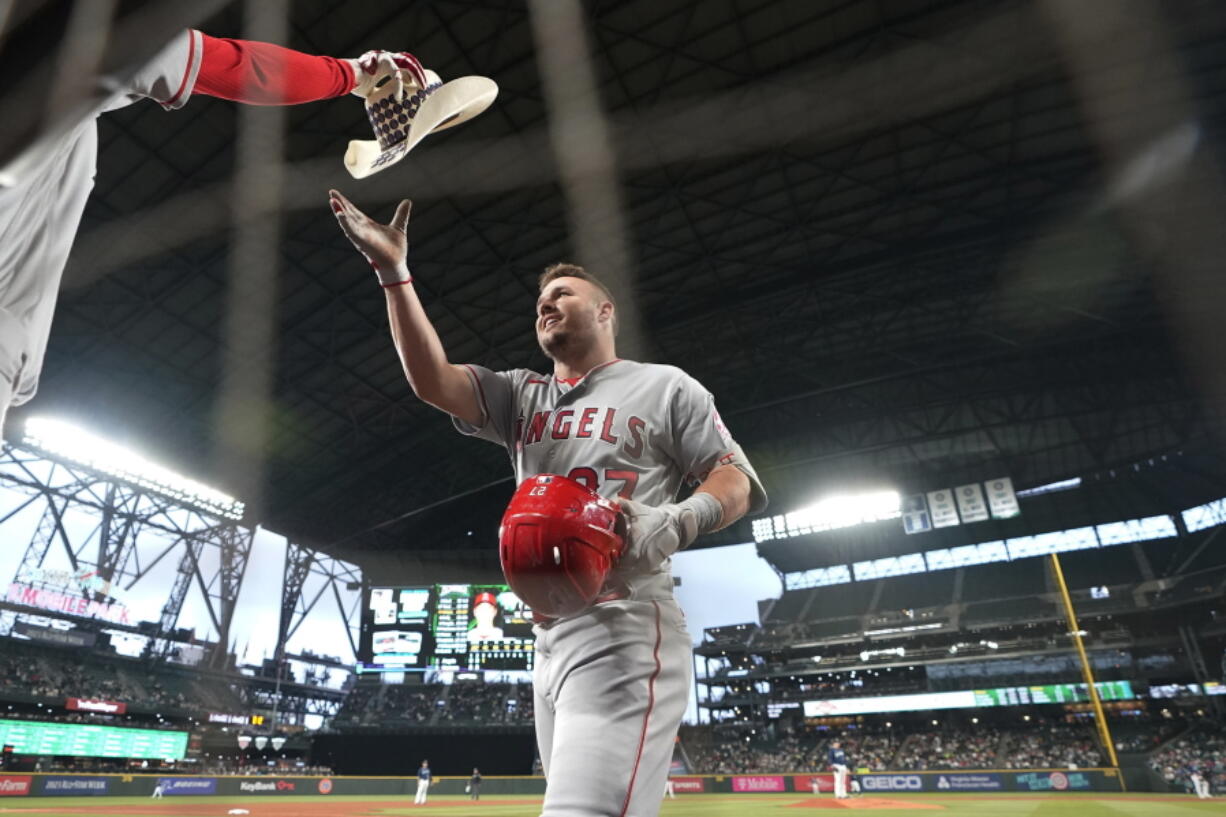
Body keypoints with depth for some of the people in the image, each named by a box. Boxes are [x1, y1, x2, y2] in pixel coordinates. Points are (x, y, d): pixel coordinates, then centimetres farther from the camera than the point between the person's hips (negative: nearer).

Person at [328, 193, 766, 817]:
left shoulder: (664, 386, 7)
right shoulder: (520, 396, 19)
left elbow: (736, 480, 2)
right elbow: (432, 380, 3)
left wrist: (674, 523, -19)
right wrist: (393, 271, 0)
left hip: (625, 636, -6)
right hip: (549, 642, 6)